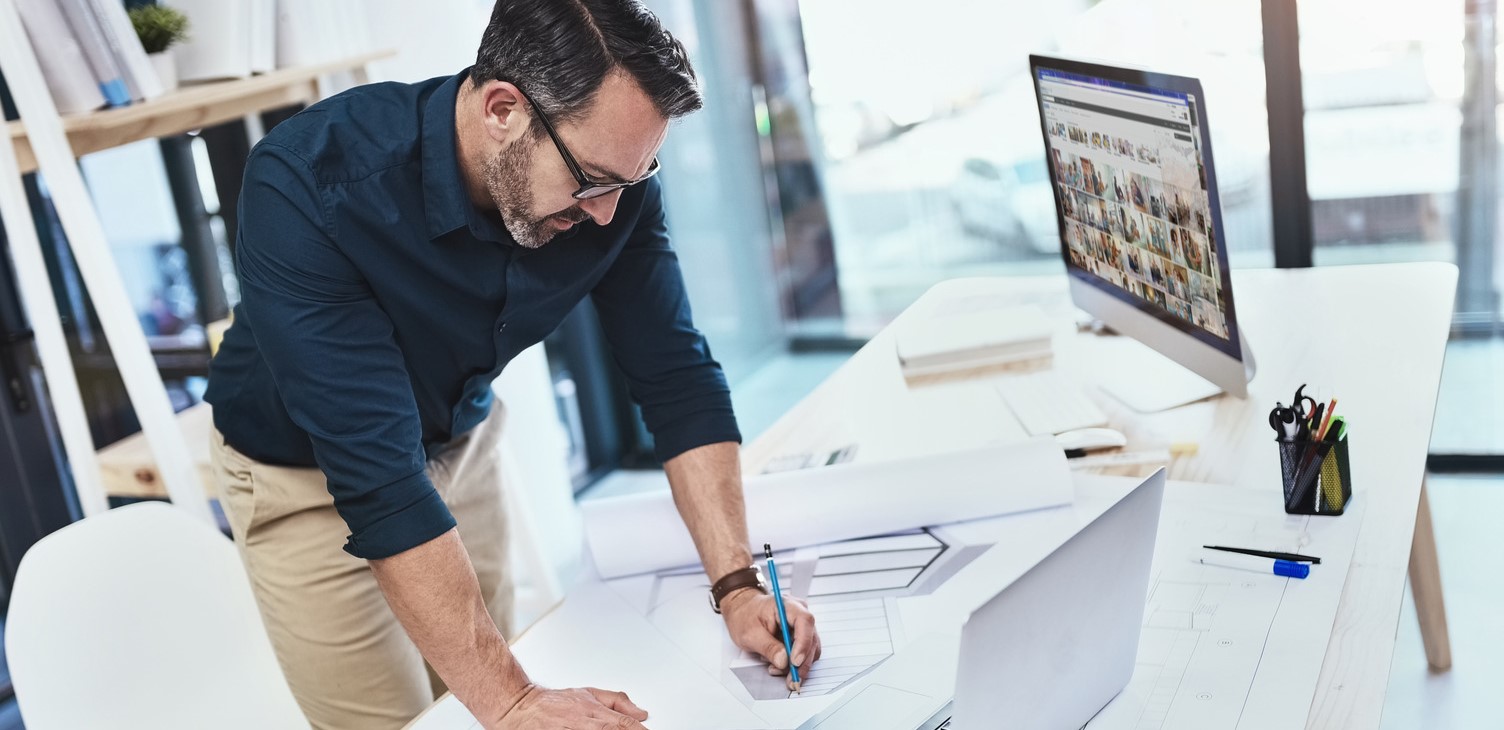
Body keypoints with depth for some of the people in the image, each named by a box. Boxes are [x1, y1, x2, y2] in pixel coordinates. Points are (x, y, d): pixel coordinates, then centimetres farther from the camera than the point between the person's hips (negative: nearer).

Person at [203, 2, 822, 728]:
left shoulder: (610, 168, -21)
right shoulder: (306, 186, -36)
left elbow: (674, 374, -13)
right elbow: (376, 475, -39)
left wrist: (736, 584, -22)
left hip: (460, 442, 4)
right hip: (308, 477, -4)